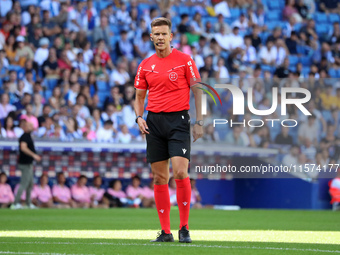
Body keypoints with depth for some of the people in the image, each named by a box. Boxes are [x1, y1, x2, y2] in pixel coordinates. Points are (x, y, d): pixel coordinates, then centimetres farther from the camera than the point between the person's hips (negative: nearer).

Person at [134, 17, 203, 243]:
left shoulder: (184, 60, -1)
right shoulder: (145, 65, 10)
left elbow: (197, 91, 1)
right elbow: (139, 96, 18)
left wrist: (199, 122, -5)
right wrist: (139, 117, 0)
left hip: (178, 119, -4)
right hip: (154, 121, 4)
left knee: (180, 171, -16)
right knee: (159, 177, 3)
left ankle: (185, 228, -7)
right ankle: (165, 231, 7)